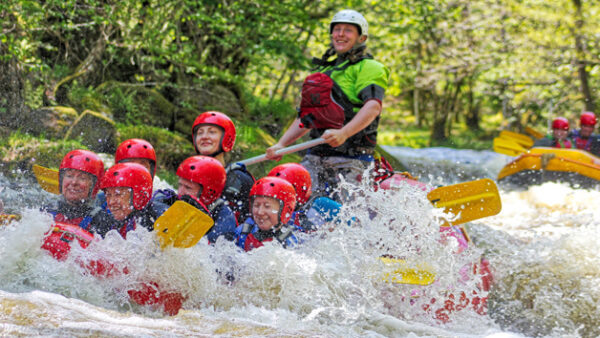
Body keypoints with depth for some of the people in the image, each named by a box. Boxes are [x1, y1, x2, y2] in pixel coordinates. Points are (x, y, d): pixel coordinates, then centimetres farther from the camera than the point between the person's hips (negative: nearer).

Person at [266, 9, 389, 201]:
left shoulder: (368, 68, 2)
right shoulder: (325, 70, 26)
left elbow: (373, 107, -17)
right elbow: (307, 117, 27)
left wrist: (343, 133, -32)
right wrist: (281, 145, 13)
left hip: (350, 158, -6)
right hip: (316, 155, 7)